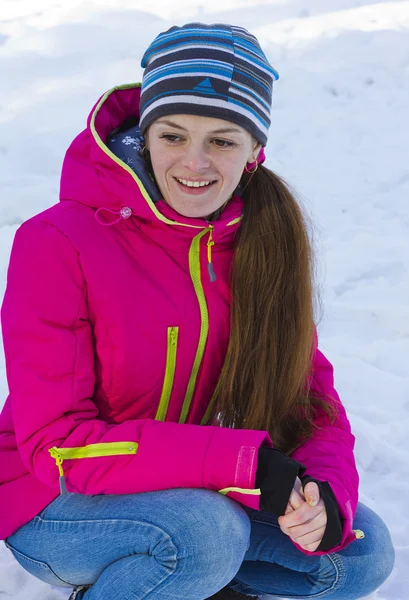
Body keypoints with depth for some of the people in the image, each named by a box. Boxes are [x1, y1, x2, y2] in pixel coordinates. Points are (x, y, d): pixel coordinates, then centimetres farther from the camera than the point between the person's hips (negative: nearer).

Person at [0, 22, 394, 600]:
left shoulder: (264, 241, -5)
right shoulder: (56, 244, -21)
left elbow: (308, 390, -1)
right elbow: (56, 443, -24)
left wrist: (322, 491, -24)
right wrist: (242, 462, -32)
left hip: (190, 493, 6)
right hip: (53, 507, -5)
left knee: (366, 551, -7)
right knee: (207, 531, -33)